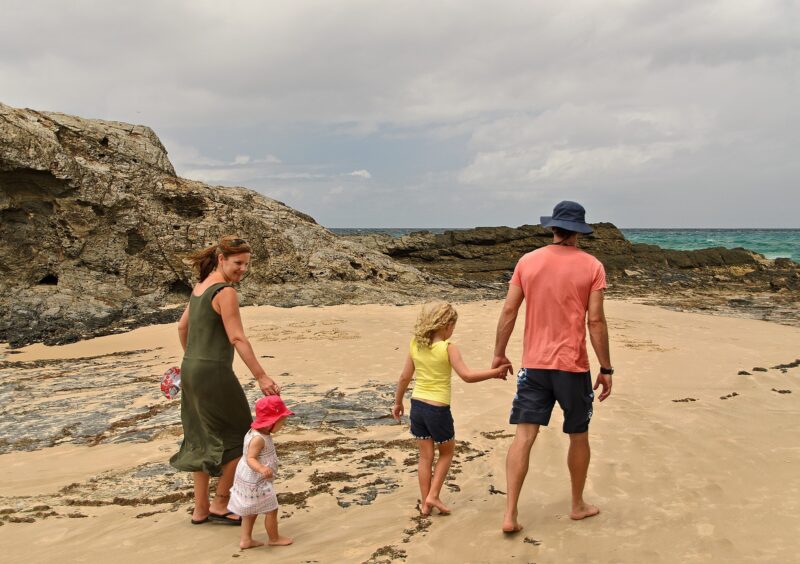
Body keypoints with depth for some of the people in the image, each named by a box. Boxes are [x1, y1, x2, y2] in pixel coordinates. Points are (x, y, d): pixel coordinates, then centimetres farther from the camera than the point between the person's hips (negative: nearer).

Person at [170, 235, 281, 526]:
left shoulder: (201, 286, 11)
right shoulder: (225, 292, -16)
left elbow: (182, 326, 20)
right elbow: (237, 339, -20)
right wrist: (261, 377, -20)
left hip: (191, 371, 9)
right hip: (213, 374, -9)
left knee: (202, 441, 17)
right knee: (239, 438, 7)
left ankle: (201, 509, 25)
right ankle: (219, 504, 15)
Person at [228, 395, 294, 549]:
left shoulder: (255, 432, 3)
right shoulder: (258, 438, -28)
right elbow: (250, 458, -35)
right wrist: (261, 469, -53)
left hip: (250, 480, 10)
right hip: (256, 482, -10)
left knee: (251, 511, 21)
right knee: (271, 510, 6)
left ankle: (245, 539, 28)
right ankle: (274, 538, 22)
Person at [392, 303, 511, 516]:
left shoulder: (416, 345, 2)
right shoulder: (448, 348, -14)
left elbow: (404, 377, 6)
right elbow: (467, 375, -20)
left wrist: (398, 402, 17)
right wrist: (496, 372, -13)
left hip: (417, 405, 5)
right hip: (438, 409, -5)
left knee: (425, 456, 15)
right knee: (446, 452, 18)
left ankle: (425, 503, 21)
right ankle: (433, 495, 12)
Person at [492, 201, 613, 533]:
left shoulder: (527, 261, 1)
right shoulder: (591, 267, -5)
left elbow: (509, 311, 1)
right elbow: (596, 321, -9)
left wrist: (499, 354, 11)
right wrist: (606, 369, -2)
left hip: (534, 365, 2)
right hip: (573, 366, -1)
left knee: (523, 436, 2)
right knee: (578, 436, 17)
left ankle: (510, 514, -3)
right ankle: (578, 505, 33)